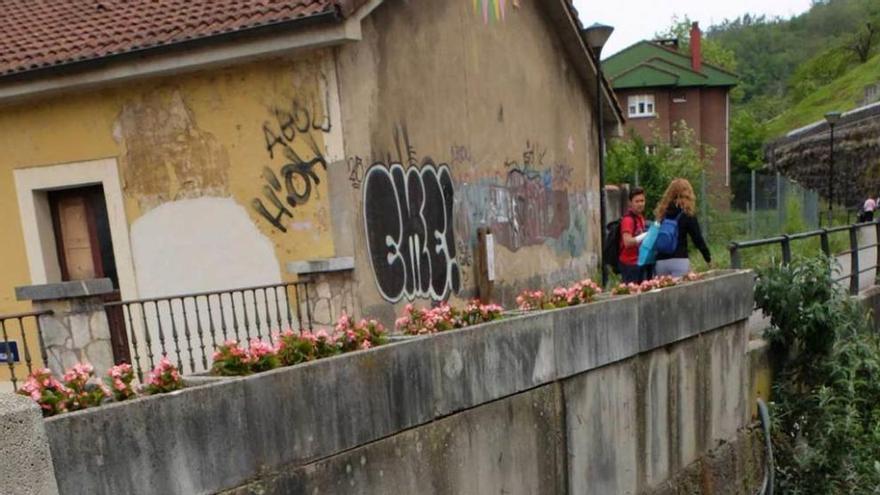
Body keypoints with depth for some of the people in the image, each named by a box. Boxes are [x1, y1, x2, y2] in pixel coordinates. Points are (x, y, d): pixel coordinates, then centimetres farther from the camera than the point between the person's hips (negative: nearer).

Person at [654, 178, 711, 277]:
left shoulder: (662, 212, 8)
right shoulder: (687, 213, -2)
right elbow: (697, 238, 0)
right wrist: (708, 258, 10)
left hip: (660, 261, 4)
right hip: (679, 260, -4)